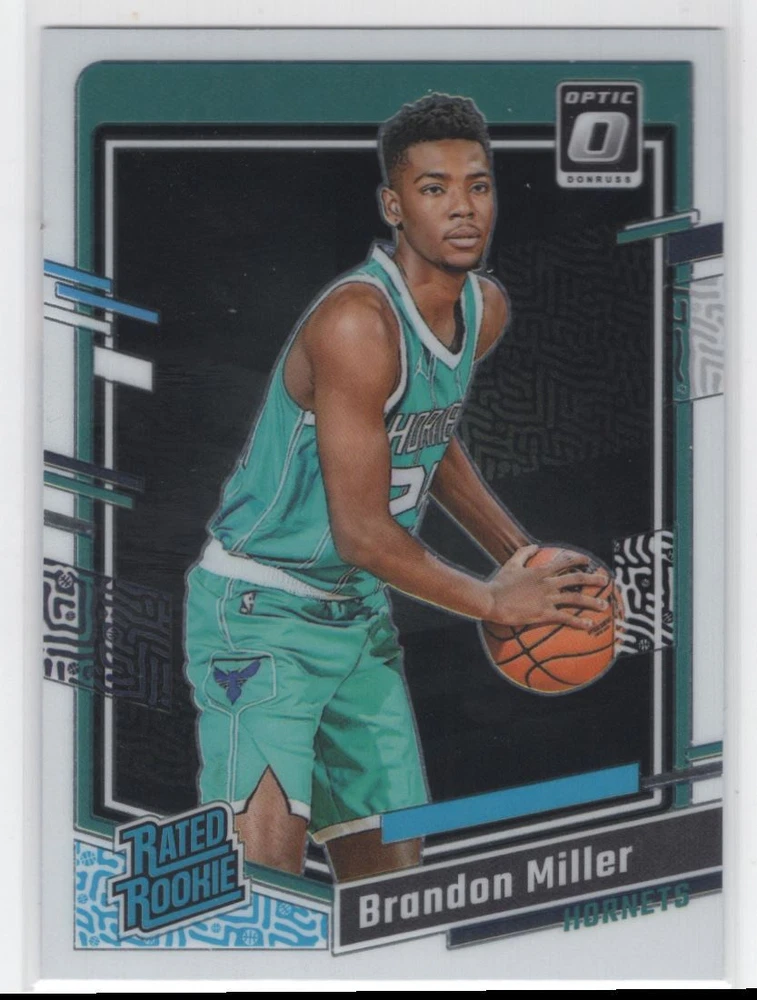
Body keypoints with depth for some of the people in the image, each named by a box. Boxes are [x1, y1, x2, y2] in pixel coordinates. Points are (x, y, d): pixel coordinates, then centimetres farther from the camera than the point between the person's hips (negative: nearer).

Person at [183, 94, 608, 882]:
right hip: (260, 611, -8)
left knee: (393, 870, 12)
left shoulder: (486, 310, 2)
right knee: (265, 872, -20)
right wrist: (495, 601, -14)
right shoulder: (356, 321, -25)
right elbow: (362, 532, -24)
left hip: (361, 614, 9)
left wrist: (517, 550, 13)